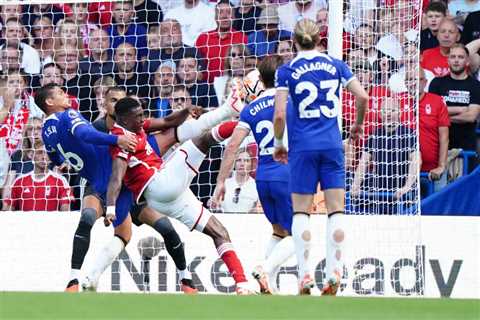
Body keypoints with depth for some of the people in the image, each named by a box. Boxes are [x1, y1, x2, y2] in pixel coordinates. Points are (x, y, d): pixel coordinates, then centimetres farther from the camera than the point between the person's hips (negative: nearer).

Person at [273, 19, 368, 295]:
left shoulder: (287, 71, -1)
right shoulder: (335, 65, 6)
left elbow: (279, 114, -7)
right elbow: (362, 96, -1)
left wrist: (279, 143, 8)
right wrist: (358, 124, 17)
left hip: (303, 145, -2)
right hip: (332, 143, 2)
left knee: (301, 211, 5)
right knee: (336, 210, 4)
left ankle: (305, 275, -4)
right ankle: (335, 274, -4)